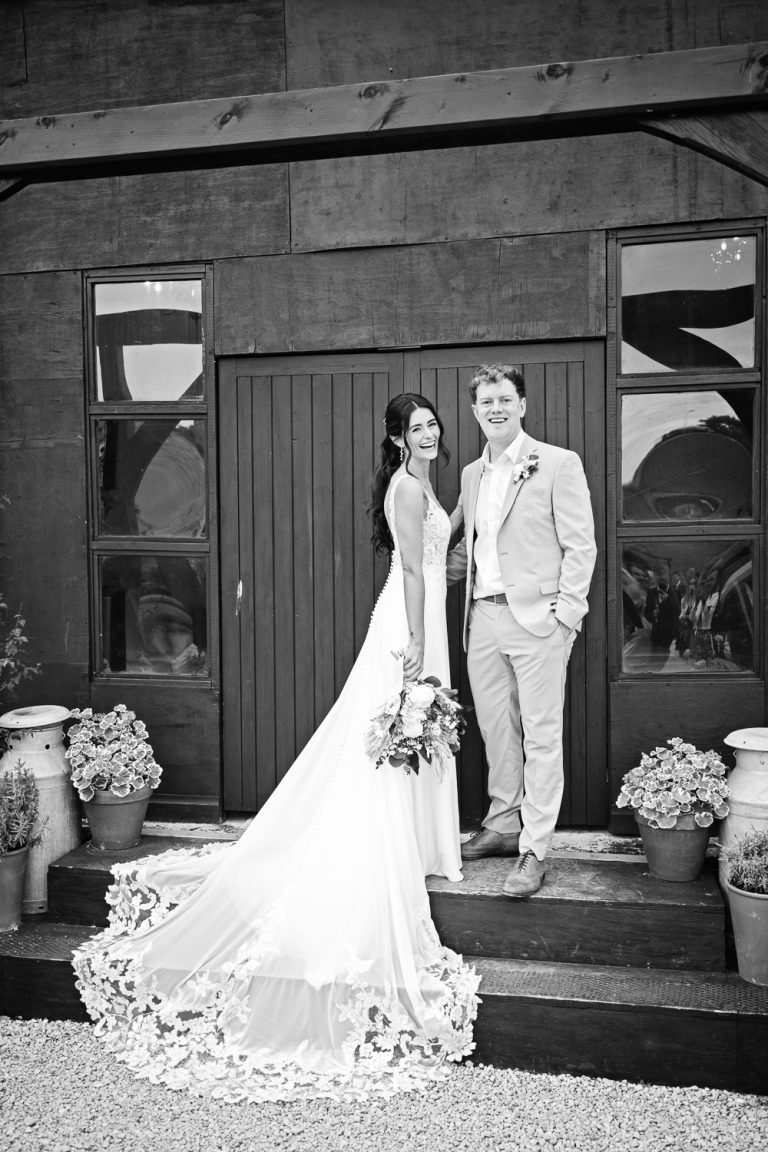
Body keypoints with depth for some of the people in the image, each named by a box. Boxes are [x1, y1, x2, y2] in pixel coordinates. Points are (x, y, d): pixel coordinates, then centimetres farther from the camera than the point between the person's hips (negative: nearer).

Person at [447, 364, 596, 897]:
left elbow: (580, 546, -6)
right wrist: (461, 561, 4)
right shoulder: (472, 474, 15)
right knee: (496, 729, 14)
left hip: (537, 619, -6)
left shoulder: (559, 463, -4)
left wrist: (564, 614, -13)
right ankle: (504, 823, 30)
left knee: (542, 736, -1)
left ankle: (535, 850, 7)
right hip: (483, 618, 6)